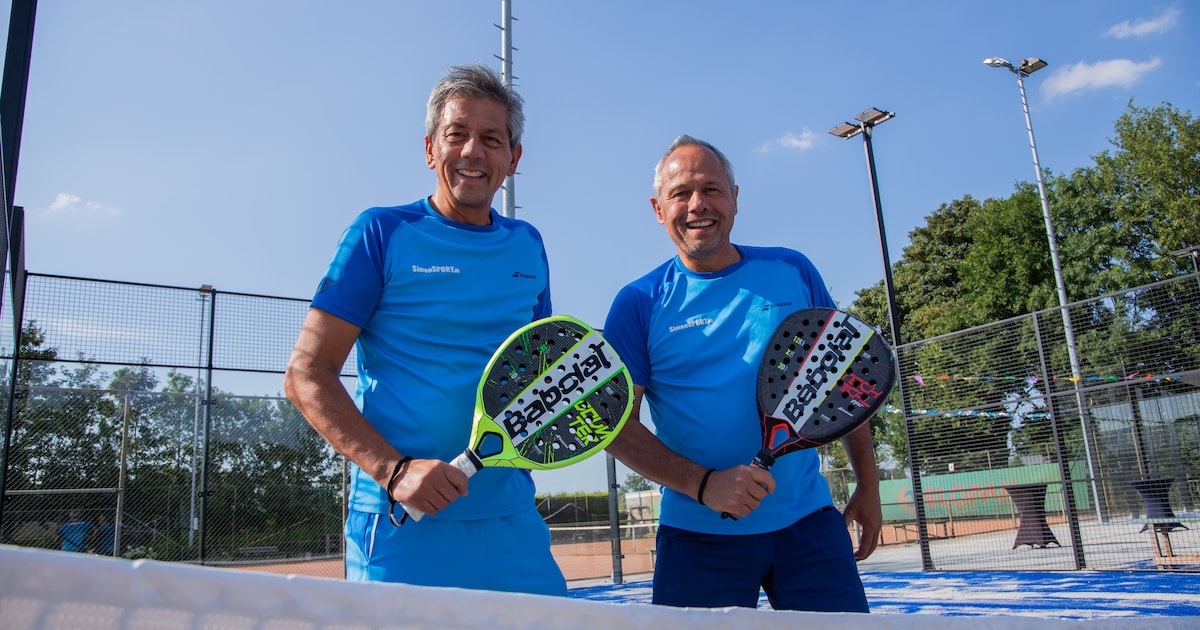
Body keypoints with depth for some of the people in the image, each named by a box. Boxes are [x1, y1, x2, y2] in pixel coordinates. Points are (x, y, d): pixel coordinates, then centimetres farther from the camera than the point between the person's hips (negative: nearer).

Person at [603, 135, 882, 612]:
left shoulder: (793, 272, 5)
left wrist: (868, 485, 10)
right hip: (697, 536, -2)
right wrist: (702, 483, -19)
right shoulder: (639, 303, -3)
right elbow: (615, 424, -7)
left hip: (808, 522, 2)